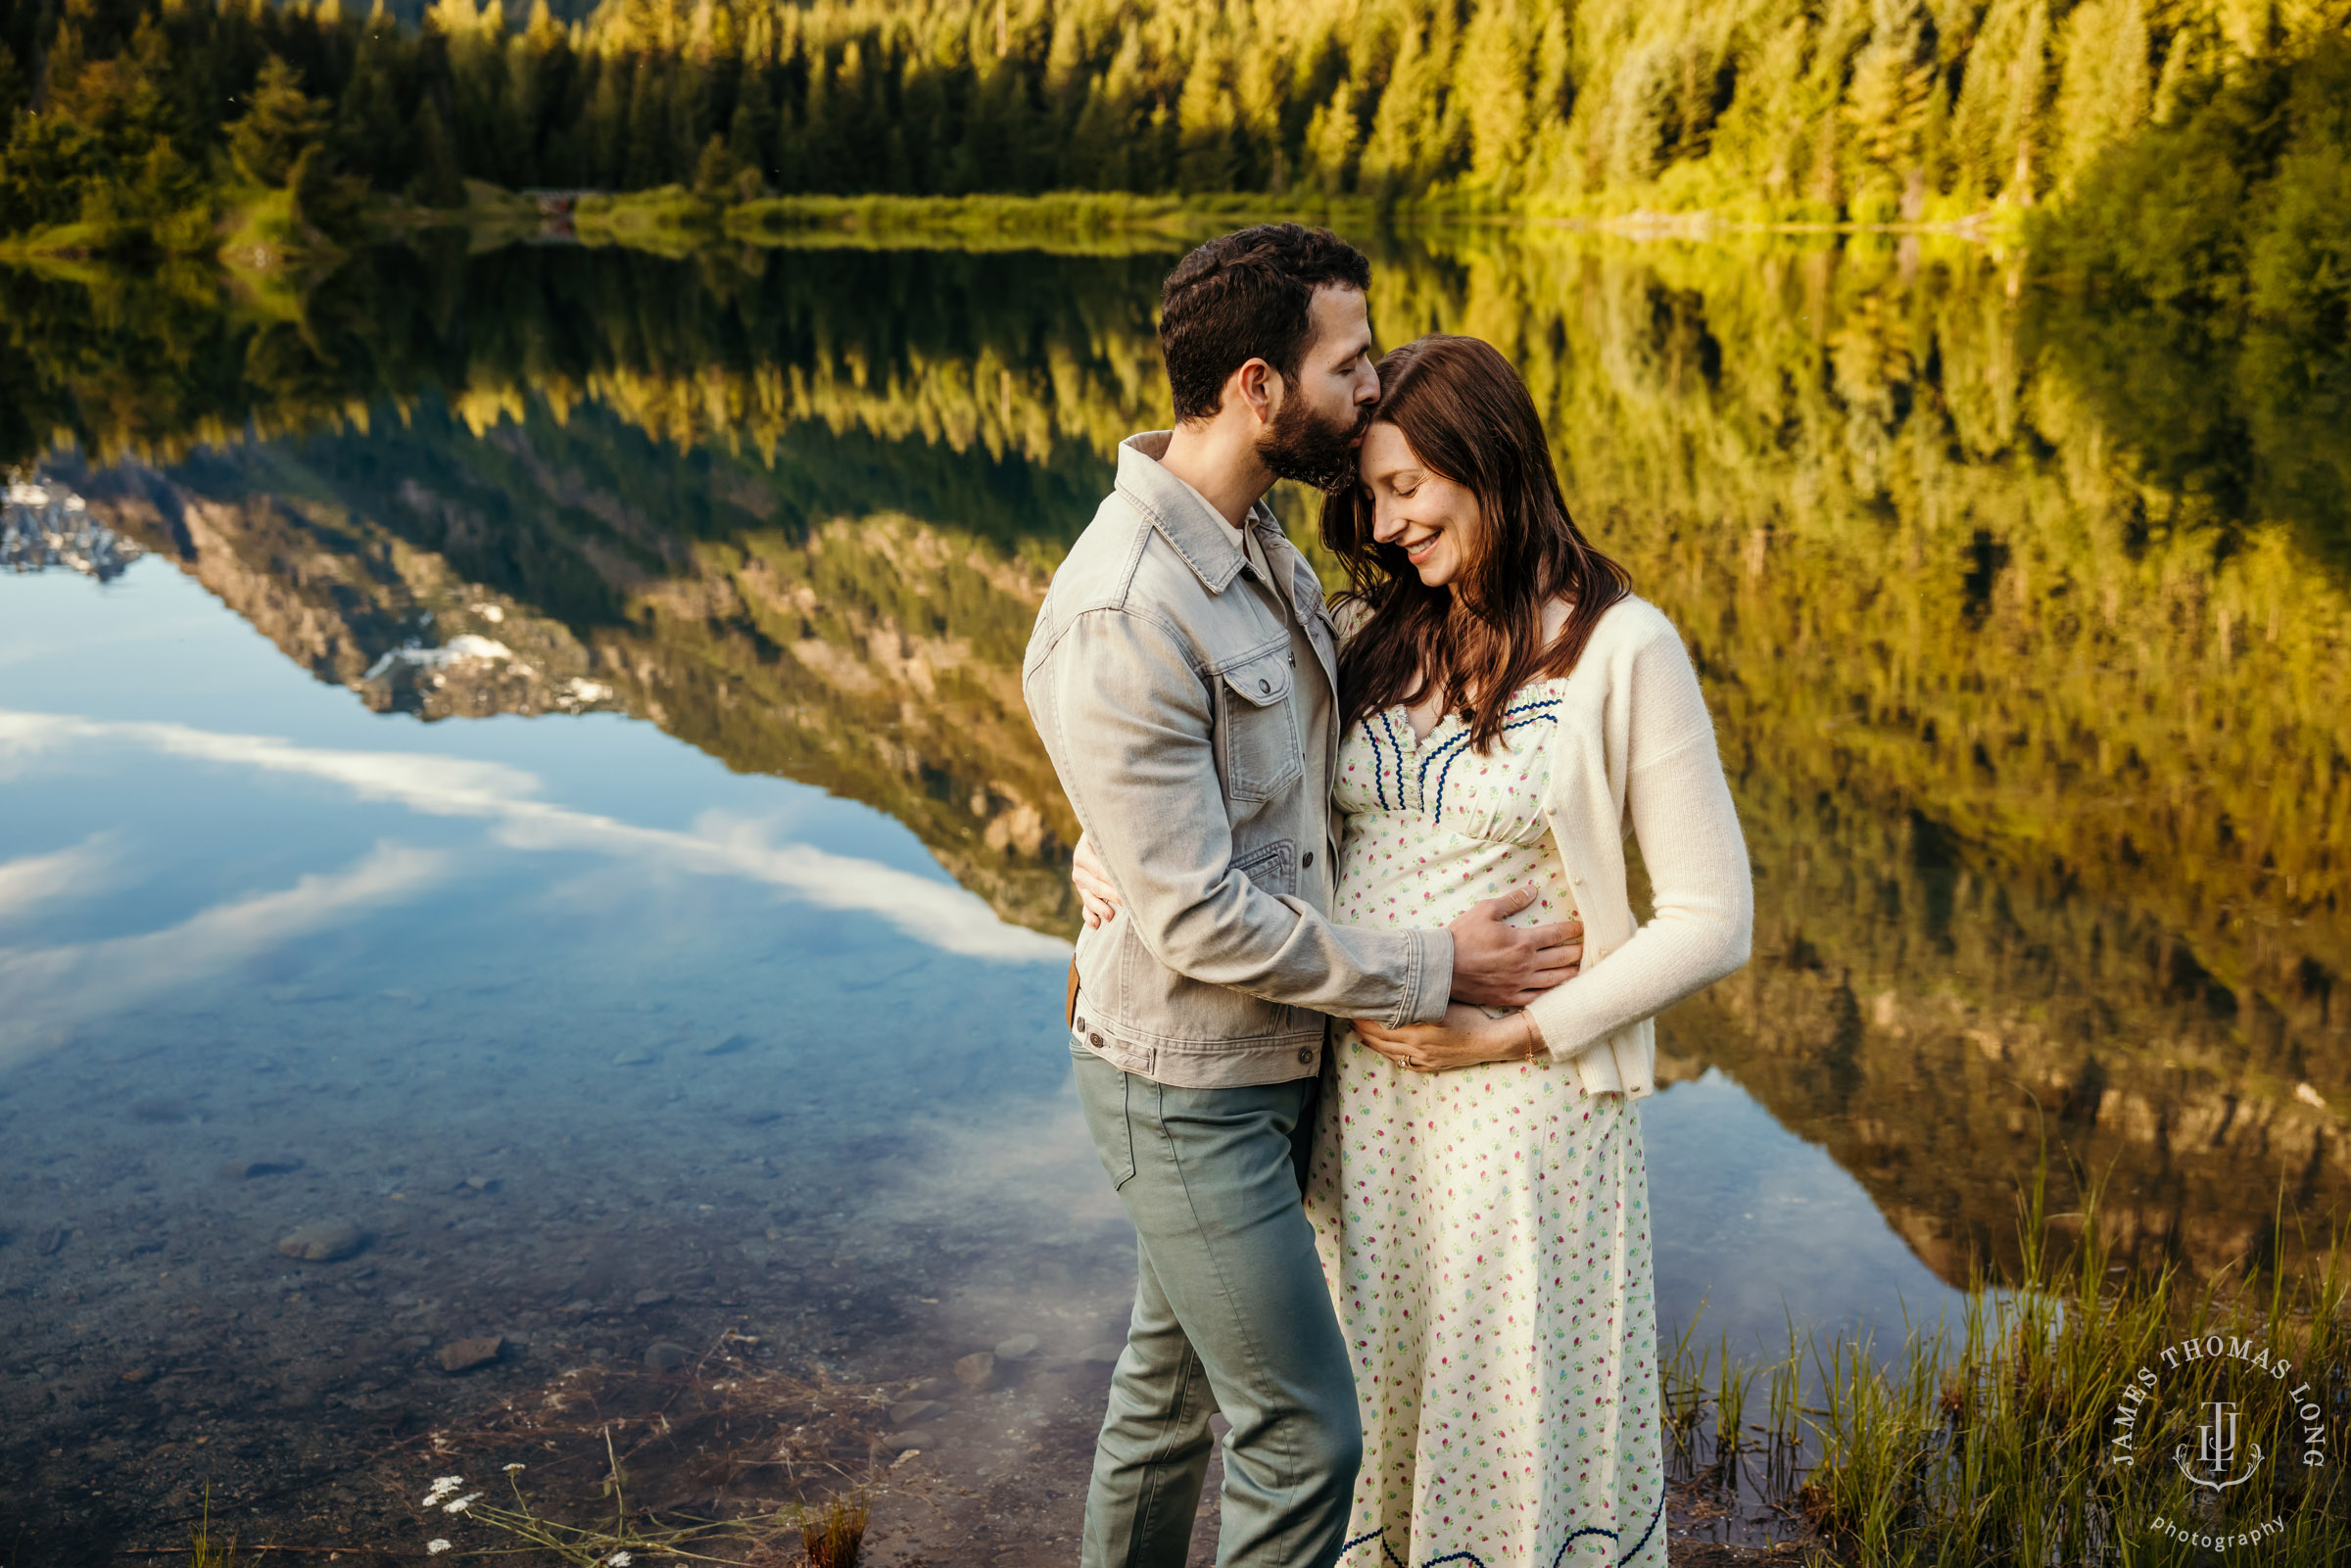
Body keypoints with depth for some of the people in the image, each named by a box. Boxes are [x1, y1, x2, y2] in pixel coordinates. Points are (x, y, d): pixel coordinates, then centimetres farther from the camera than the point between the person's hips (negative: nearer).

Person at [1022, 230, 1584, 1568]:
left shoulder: (1257, 541, 4)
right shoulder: (1120, 622, -27)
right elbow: (1200, 921, -25)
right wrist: (1437, 972, -17)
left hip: (1272, 1056, 9)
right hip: (1191, 1091, -9)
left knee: (1171, 1387, 23)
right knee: (1304, 1435, 2)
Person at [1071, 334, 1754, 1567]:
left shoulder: (1622, 651, -10)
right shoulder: (1372, 636, 4)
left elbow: (1711, 918, -9)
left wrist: (1517, 1032, -15)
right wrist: (1105, 852, -4)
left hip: (1525, 1097, -4)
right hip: (1361, 1088, 5)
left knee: (1522, 1410, 9)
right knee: (1374, 1394, 17)